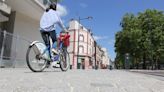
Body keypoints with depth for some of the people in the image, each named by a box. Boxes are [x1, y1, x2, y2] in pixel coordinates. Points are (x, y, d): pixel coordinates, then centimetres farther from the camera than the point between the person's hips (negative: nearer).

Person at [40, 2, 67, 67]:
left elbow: (41, 22, 26)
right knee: (55, 41, 16)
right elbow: (60, 22, 21)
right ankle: (54, 48, -17)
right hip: (51, 29, -4)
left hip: (42, 29, 4)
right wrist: (65, 30, 31)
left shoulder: (45, 13, 27)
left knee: (47, 44, 7)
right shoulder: (55, 13, 16)